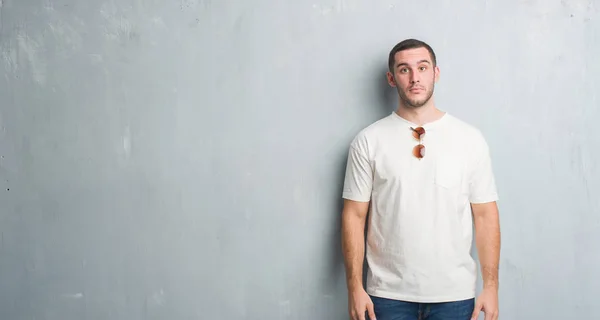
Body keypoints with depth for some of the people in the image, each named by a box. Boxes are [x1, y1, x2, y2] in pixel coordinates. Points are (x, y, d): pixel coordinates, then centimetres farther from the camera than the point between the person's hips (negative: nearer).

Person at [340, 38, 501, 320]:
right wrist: (355, 287, -6)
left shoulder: (470, 138, 0)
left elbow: (485, 214, 1)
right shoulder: (368, 141, -3)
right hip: (389, 294, -1)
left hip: (455, 294, 1)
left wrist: (491, 286, -2)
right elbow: (354, 215, -2)